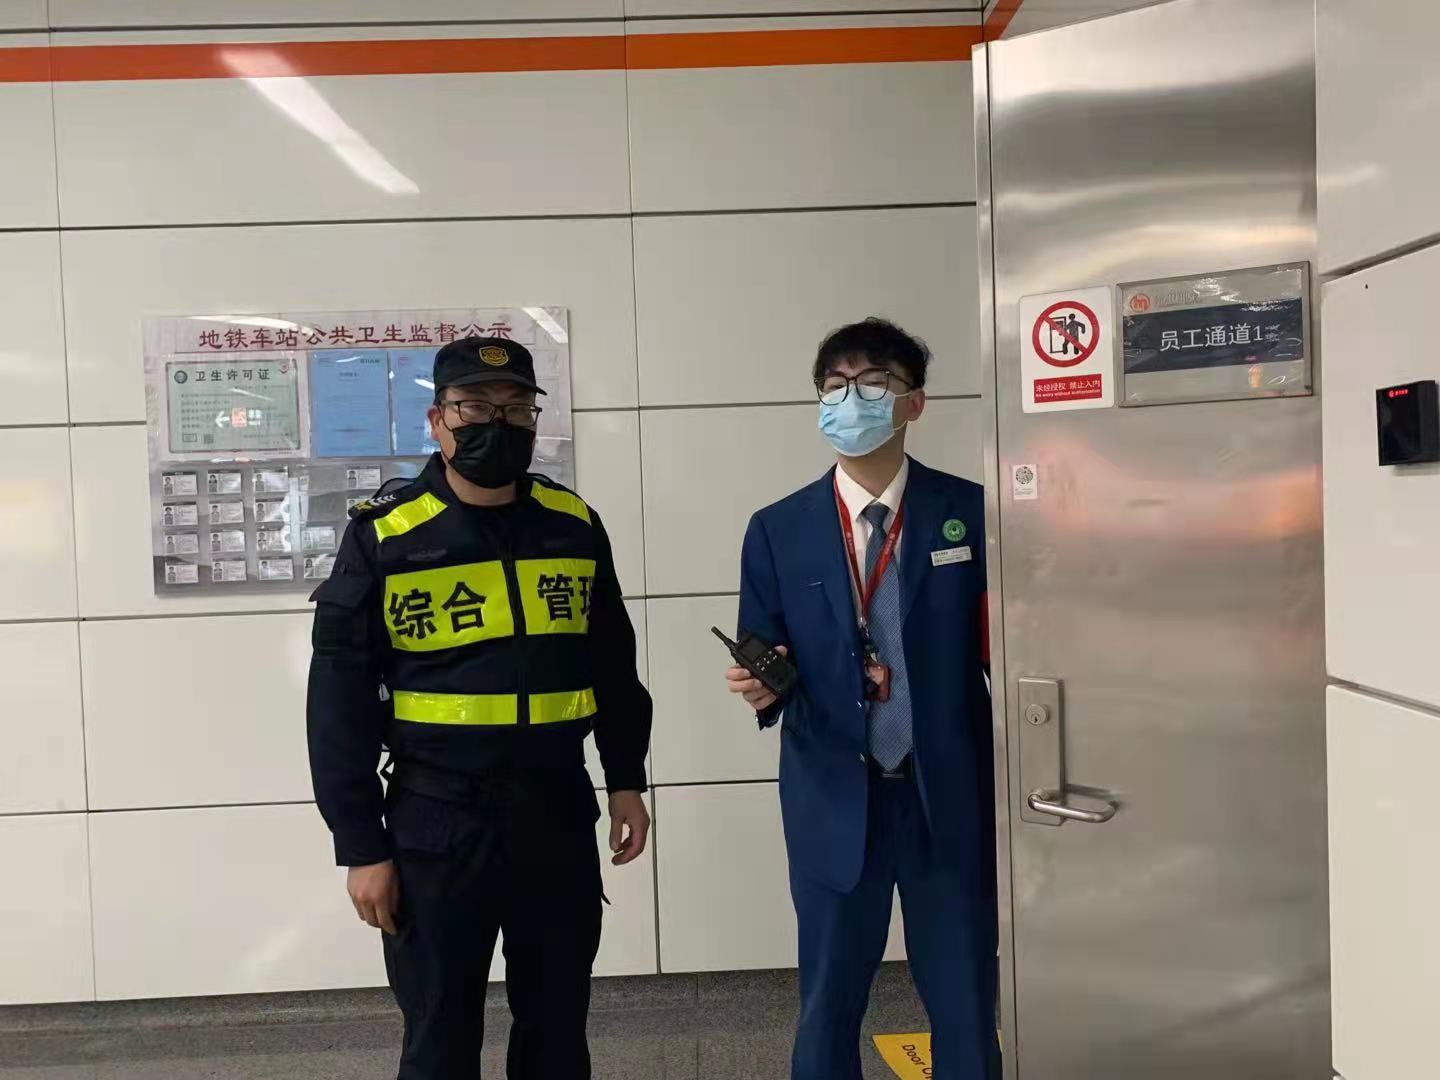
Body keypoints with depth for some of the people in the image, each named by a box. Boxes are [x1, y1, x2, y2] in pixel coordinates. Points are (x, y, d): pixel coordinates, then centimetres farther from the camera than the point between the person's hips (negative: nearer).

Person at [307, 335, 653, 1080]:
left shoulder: (574, 525, 2)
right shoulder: (381, 537, -8)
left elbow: (612, 663, 12)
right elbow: (340, 703, -7)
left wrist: (625, 778, 11)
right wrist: (360, 846, -7)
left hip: (558, 814, 3)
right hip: (435, 823, -2)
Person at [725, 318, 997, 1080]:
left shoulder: (971, 512, -2)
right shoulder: (778, 532, 0)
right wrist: (760, 686, -21)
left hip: (950, 796, 0)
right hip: (834, 800, 1)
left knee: (966, 1004, 15)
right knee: (828, 1004, 17)